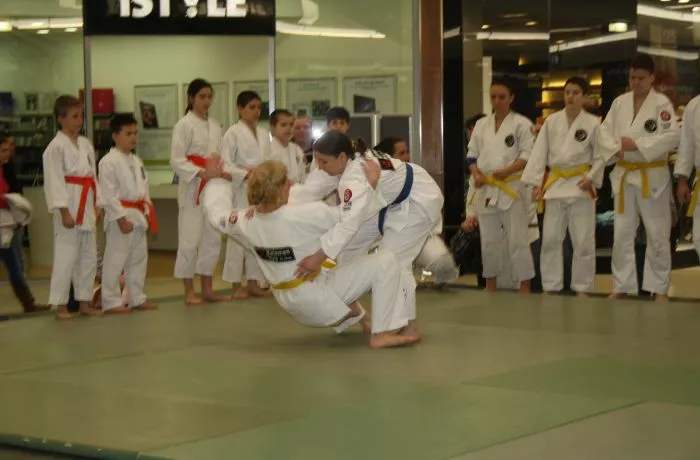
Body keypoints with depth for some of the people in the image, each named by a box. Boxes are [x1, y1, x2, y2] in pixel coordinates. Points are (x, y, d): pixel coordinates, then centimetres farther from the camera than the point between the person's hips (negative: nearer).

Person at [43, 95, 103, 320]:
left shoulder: (86, 144, 12)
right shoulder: (56, 147, -10)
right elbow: (54, 181, -14)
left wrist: (96, 206, 11)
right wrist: (64, 211, -19)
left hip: (86, 207, 8)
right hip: (69, 207, -8)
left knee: (89, 257, 11)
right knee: (66, 257, -6)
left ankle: (84, 302, 20)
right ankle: (60, 305, 1)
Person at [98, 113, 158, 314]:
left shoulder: (136, 161, 14)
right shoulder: (109, 162, -13)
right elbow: (108, 194, -18)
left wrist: (146, 213, 11)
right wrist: (121, 219, -20)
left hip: (138, 216, 9)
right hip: (121, 216, -9)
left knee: (139, 258, 14)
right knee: (115, 259, -6)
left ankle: (137, 298, 24)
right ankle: (111, 301, 1)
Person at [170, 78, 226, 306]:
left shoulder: (214, 125, 13)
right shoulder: (184, 125, -8)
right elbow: (176, 160, -14)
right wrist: (201, 173, -24)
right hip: (192, 188, -7)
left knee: (212, 238, 10)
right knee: (190, 239, -5)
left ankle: (207, 289, 19)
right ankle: (189, 291, 4)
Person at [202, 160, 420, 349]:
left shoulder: (246, 224, -12)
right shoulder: (303, 216, -30)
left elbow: (219, 213, 11)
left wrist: (216, 180, 25)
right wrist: (370, 184, -4)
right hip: (321, 297, -8)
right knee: (385, 261, -10)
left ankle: (348, 318, 44)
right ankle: (384, 333, -8)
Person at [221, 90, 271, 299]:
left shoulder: (264, 134, 12)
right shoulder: (233, 133, -6)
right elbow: (226, 164, -12)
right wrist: (246, 174, -23)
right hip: (240, 190, -6)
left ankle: (253, 283, 17)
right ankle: (237, 285, 3)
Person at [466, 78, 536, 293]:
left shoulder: (521, 124, -2)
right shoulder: (481, 124, 13)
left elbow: (528, 155, -8)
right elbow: (472, 155, 14)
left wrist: (507, 171, -22)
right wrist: (477, 174, -5)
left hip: (511, 187, -5)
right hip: (485, 188, 5)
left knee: (517, 240, -5)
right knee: (488, 241, 10)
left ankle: (525, 288, 1)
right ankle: (490, 287, 21)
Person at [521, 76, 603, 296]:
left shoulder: (593, 123, -3)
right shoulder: (551, 121, 3)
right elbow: (540, 152, 3)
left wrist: (591, 177, -10)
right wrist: (537, 182, -2)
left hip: (580, 185, -3)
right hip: (555, 183, 3)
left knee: (583, 240, 0)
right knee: (550, 238, 5)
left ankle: (582, 288, 11)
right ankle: (551, 286, 15)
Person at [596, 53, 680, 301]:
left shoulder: (662, 103, -6)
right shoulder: (619, 103, 7)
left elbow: (672, 137, -17)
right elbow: (604, 134, 5)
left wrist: (637, 145, -21)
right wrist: (617, 148, -15)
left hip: (653, 177, -4)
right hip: (624, 176, 4)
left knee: (658, 235, 1)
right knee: (622, 234, 8)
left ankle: (659, 289, 11)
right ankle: (621, 286, 17)